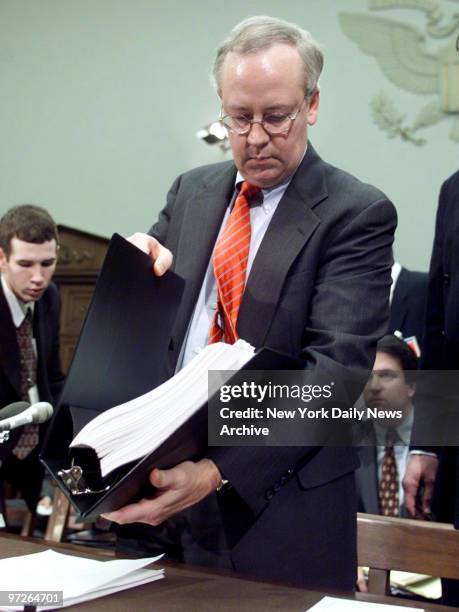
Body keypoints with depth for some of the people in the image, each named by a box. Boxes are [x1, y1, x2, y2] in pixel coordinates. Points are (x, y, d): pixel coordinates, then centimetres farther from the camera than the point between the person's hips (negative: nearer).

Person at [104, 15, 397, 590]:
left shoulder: (357, 214, -9)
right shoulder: (190, 191, 9)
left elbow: (335, 365, -19)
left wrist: (220, 472, -29)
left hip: (281, 500, -4)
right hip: (165, 473, 5)